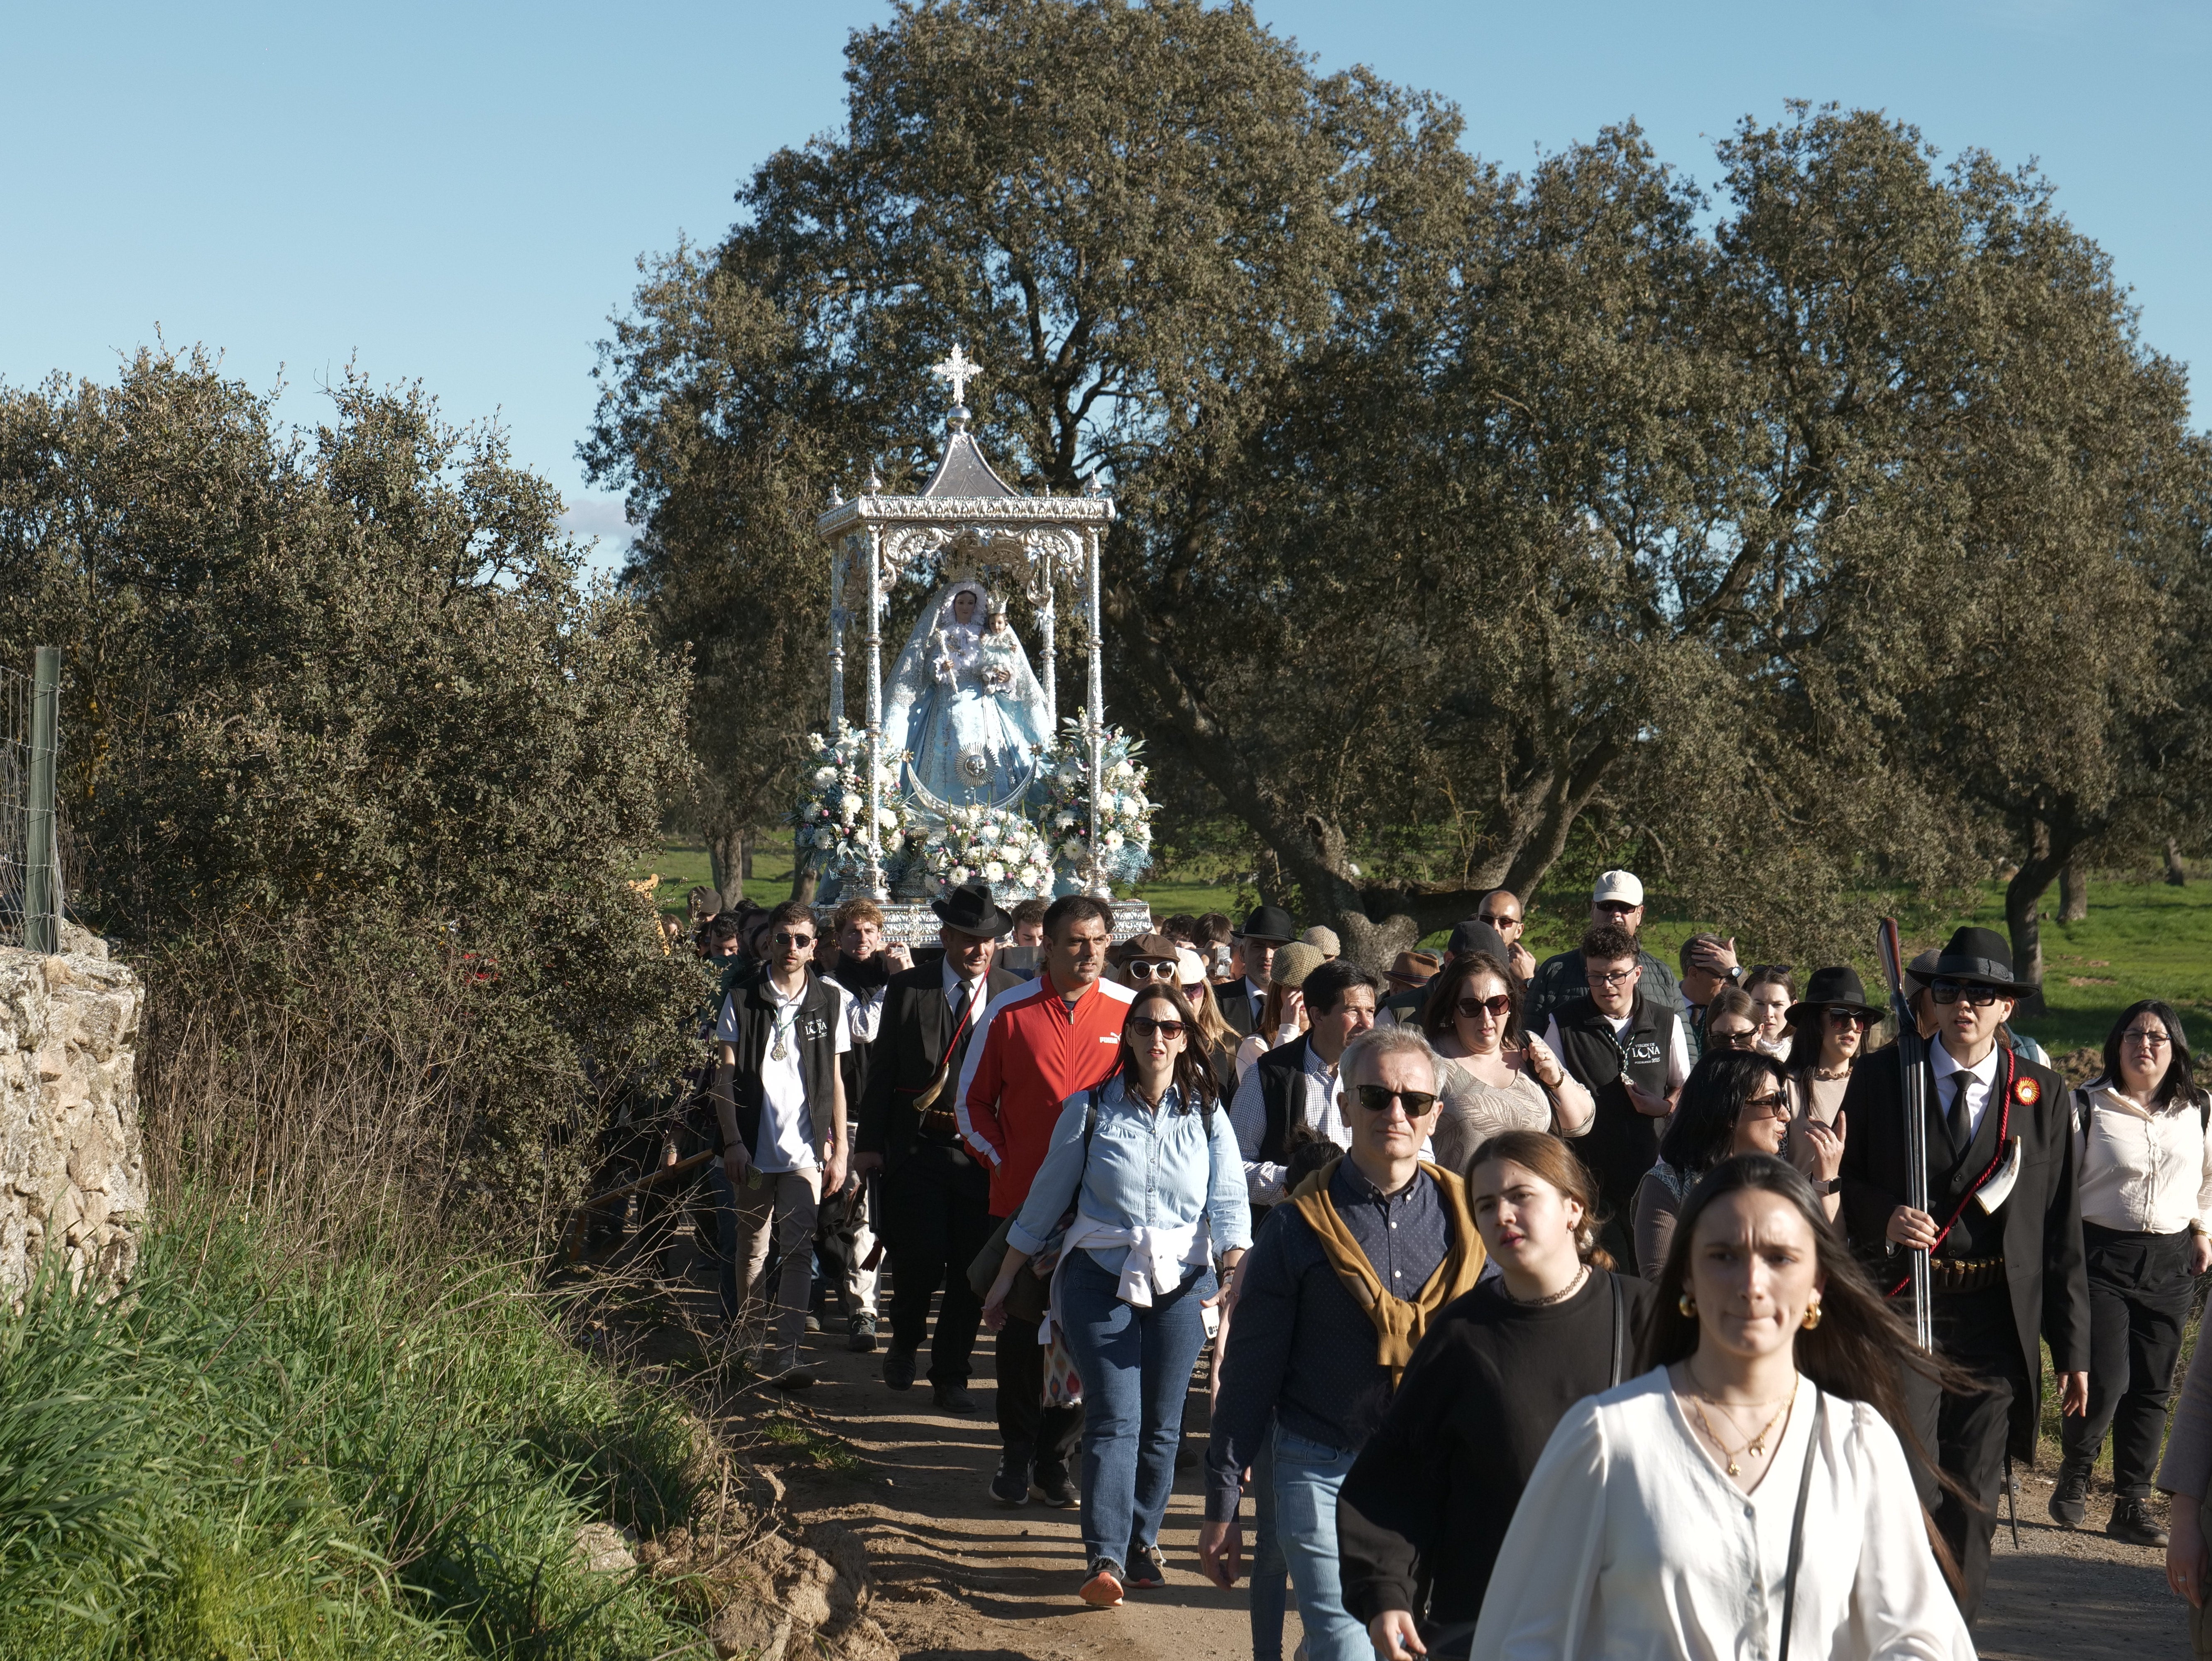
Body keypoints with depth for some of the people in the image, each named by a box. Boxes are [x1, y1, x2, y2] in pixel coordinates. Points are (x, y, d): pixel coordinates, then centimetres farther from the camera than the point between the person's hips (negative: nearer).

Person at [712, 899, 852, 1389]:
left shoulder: (829, 1000, 7)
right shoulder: (742, 1000, 3)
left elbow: (834, 1080, 10)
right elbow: (727, 1076, 3)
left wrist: (839, 1148, 7)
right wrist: (732, 1142, -6)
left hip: (805, 1149, 0)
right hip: (753, 1148, 0)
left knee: (797, 1250, -10)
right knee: (749, 1247, 10)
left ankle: (782, 1353, -11)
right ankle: (739, 1342, 26)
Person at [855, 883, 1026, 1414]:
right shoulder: (906, 990, 3)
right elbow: (882, 1070, 5)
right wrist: (869, 1143, 0)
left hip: (986, 1152, 1)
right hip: (918, 1147, -1)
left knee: (972, 1270, 4)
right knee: (921, 1259, -8)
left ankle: (951, 1376, 19)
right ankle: (905, 1341, 22)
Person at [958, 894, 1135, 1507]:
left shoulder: (1130, 1012, 0)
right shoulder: (1009, 1012, 0)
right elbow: (973, 1099, 10)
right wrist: (1002, 1162, 0)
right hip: (1024, 1198, 0)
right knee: (1021, 1332, 7)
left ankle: (1055, 1456, 16)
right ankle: (1016, 1456, 18)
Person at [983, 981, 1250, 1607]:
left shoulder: (1207, 1117, 6)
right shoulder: (1089, 1109, 2)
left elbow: (1229, 1203, -3)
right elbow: (1045, 1200, 9)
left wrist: (1240, 1270, -21)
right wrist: (1004, 1280, 12)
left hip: (1181, 1282, 2)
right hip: (1100, 1278, -2)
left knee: (1161, 1423, 5)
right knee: (1114, 1417, -11)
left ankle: (1142, 1540, 22)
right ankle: (1106, 1559, -16)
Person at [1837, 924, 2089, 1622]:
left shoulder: (2044, 1094, 5)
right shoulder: (1881, 1075, 3)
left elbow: (2062, 1226, 5)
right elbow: (1839, 1179, 8)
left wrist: (2072, 1347, 4)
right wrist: (1882, 1219, -15)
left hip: (1999, 1320, 1)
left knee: (1974, 1497, 8)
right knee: (1907, 1487, -8)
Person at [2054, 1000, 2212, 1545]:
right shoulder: (2086, 1107, -2)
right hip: (2102, 1257, -4)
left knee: (2151, 1388, 3)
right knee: (2106, 1382, -12)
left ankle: (2132, 1505, 11)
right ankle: (2075, 1470, 16)